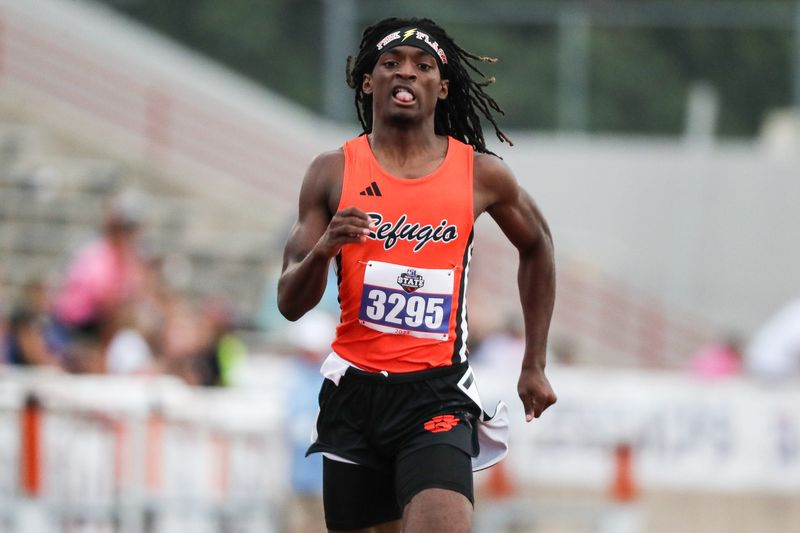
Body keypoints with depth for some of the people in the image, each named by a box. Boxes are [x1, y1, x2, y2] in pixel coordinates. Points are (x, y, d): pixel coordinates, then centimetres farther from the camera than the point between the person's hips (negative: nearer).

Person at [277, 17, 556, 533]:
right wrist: (322, 250, -21)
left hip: (437, 394, -2)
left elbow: (537, 247, 22)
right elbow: (290, 304, 2)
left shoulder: (482, 175, 2)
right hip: (353, 392, 2)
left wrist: (535, 366, 20)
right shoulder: (334, 172, 3)